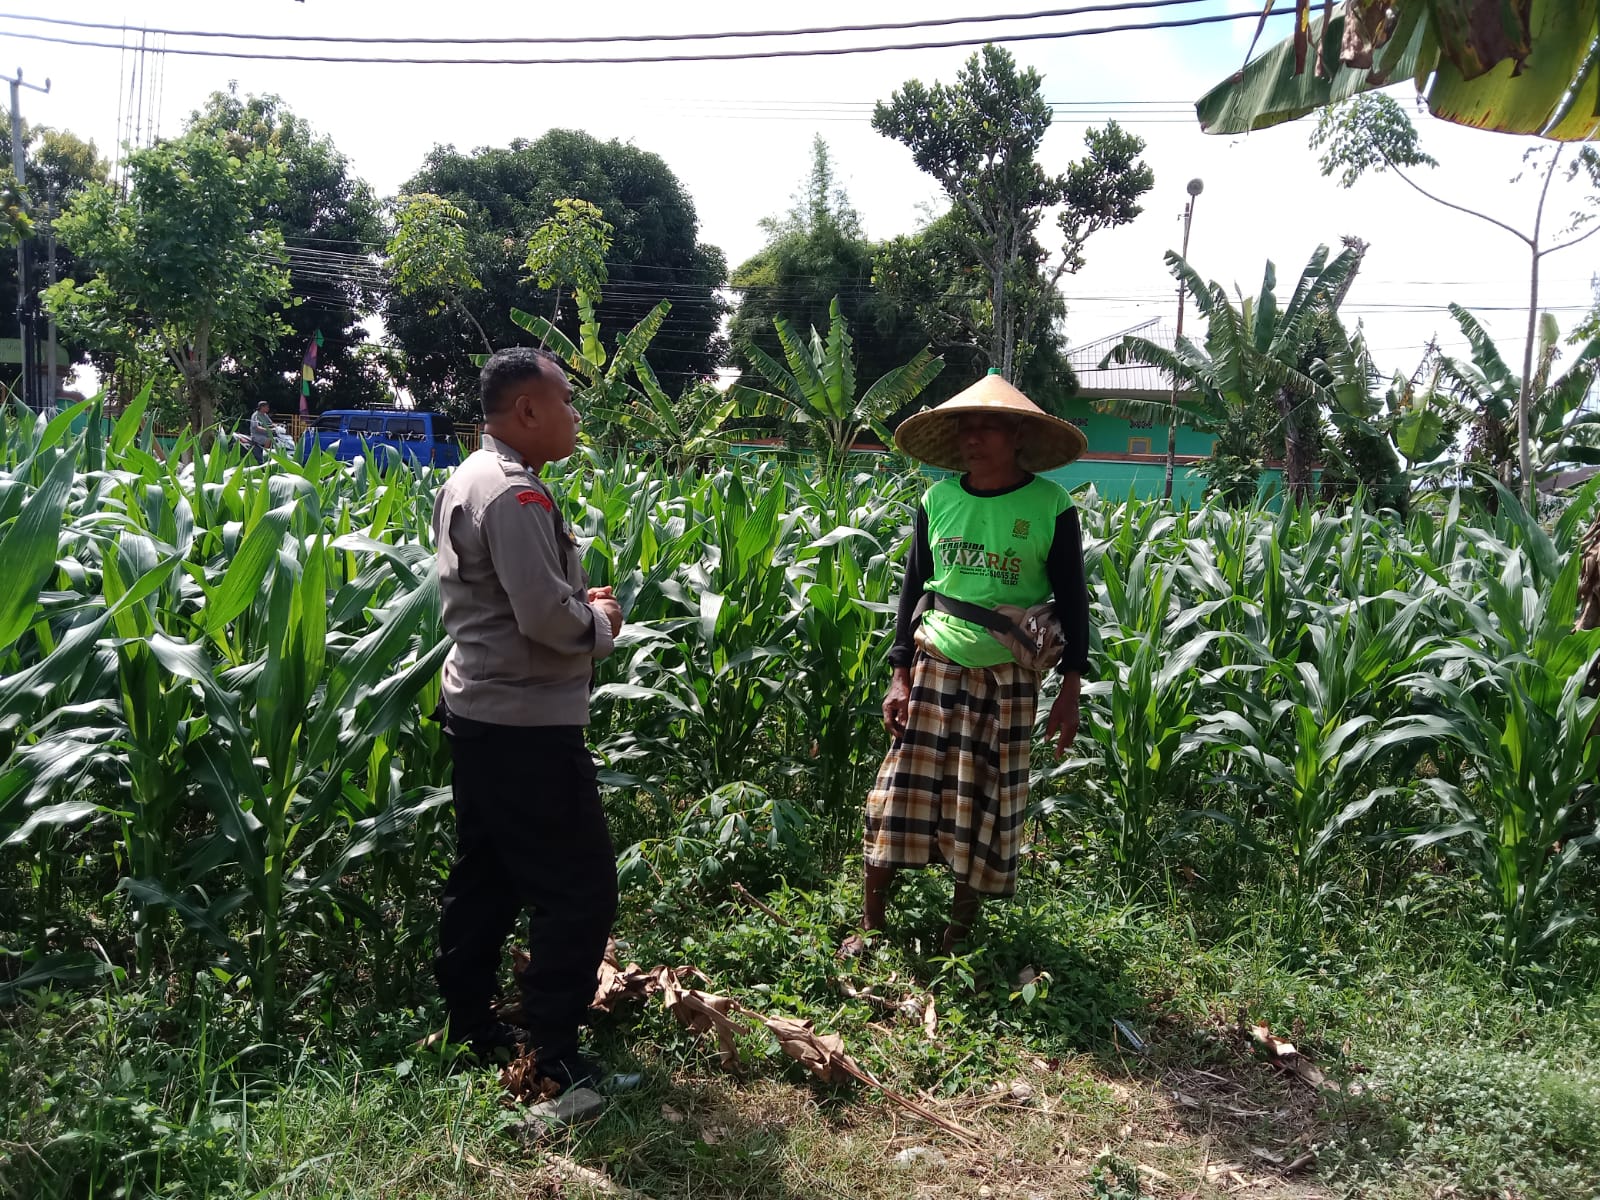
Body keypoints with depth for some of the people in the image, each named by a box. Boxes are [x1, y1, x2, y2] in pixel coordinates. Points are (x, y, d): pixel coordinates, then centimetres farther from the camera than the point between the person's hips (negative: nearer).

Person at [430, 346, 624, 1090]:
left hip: (476, 712, 11)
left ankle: (468, 1026, 30)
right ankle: (550, 1051, 6)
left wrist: (577, 603, 11)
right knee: (579, 888, -1)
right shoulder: (515, 494, -20)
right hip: (527, 726, -11)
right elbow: (546, 617, -26)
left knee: (484, 877, 19)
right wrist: (601, 623, -6)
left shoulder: (464, 482, 12)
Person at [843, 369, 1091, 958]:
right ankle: (870, 924, 15)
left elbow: (1072, 600, -2)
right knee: (902, 790, 2)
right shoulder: (937, 499, 1)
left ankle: (958, 933, 22)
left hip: (1007, 678, -2)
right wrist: (900, 674, 2)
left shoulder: (1051, 506, -6)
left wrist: (1071, 687, -5)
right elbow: (913, 588, 7)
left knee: (987, 805, 6)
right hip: (934, 666, 2)